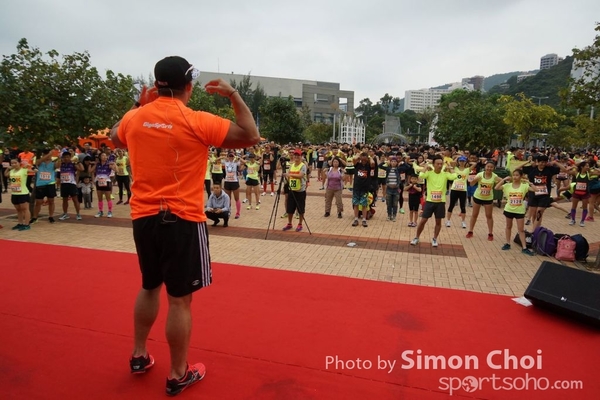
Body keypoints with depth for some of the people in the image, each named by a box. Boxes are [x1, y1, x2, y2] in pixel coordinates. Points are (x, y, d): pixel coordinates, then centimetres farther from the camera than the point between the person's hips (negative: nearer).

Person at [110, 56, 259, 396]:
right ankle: (178, 375, 20)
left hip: (143, 218, 6)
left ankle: (139, 356, 39)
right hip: (182, 220, -6)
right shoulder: (196, 121, -12)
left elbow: (116, 138, 27)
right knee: (180, 299, 5)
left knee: (150, 288, 24)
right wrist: (234, 94, -1)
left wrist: (140, 105, 24)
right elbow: (251, 137, -7)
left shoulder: (134, 119, 3)